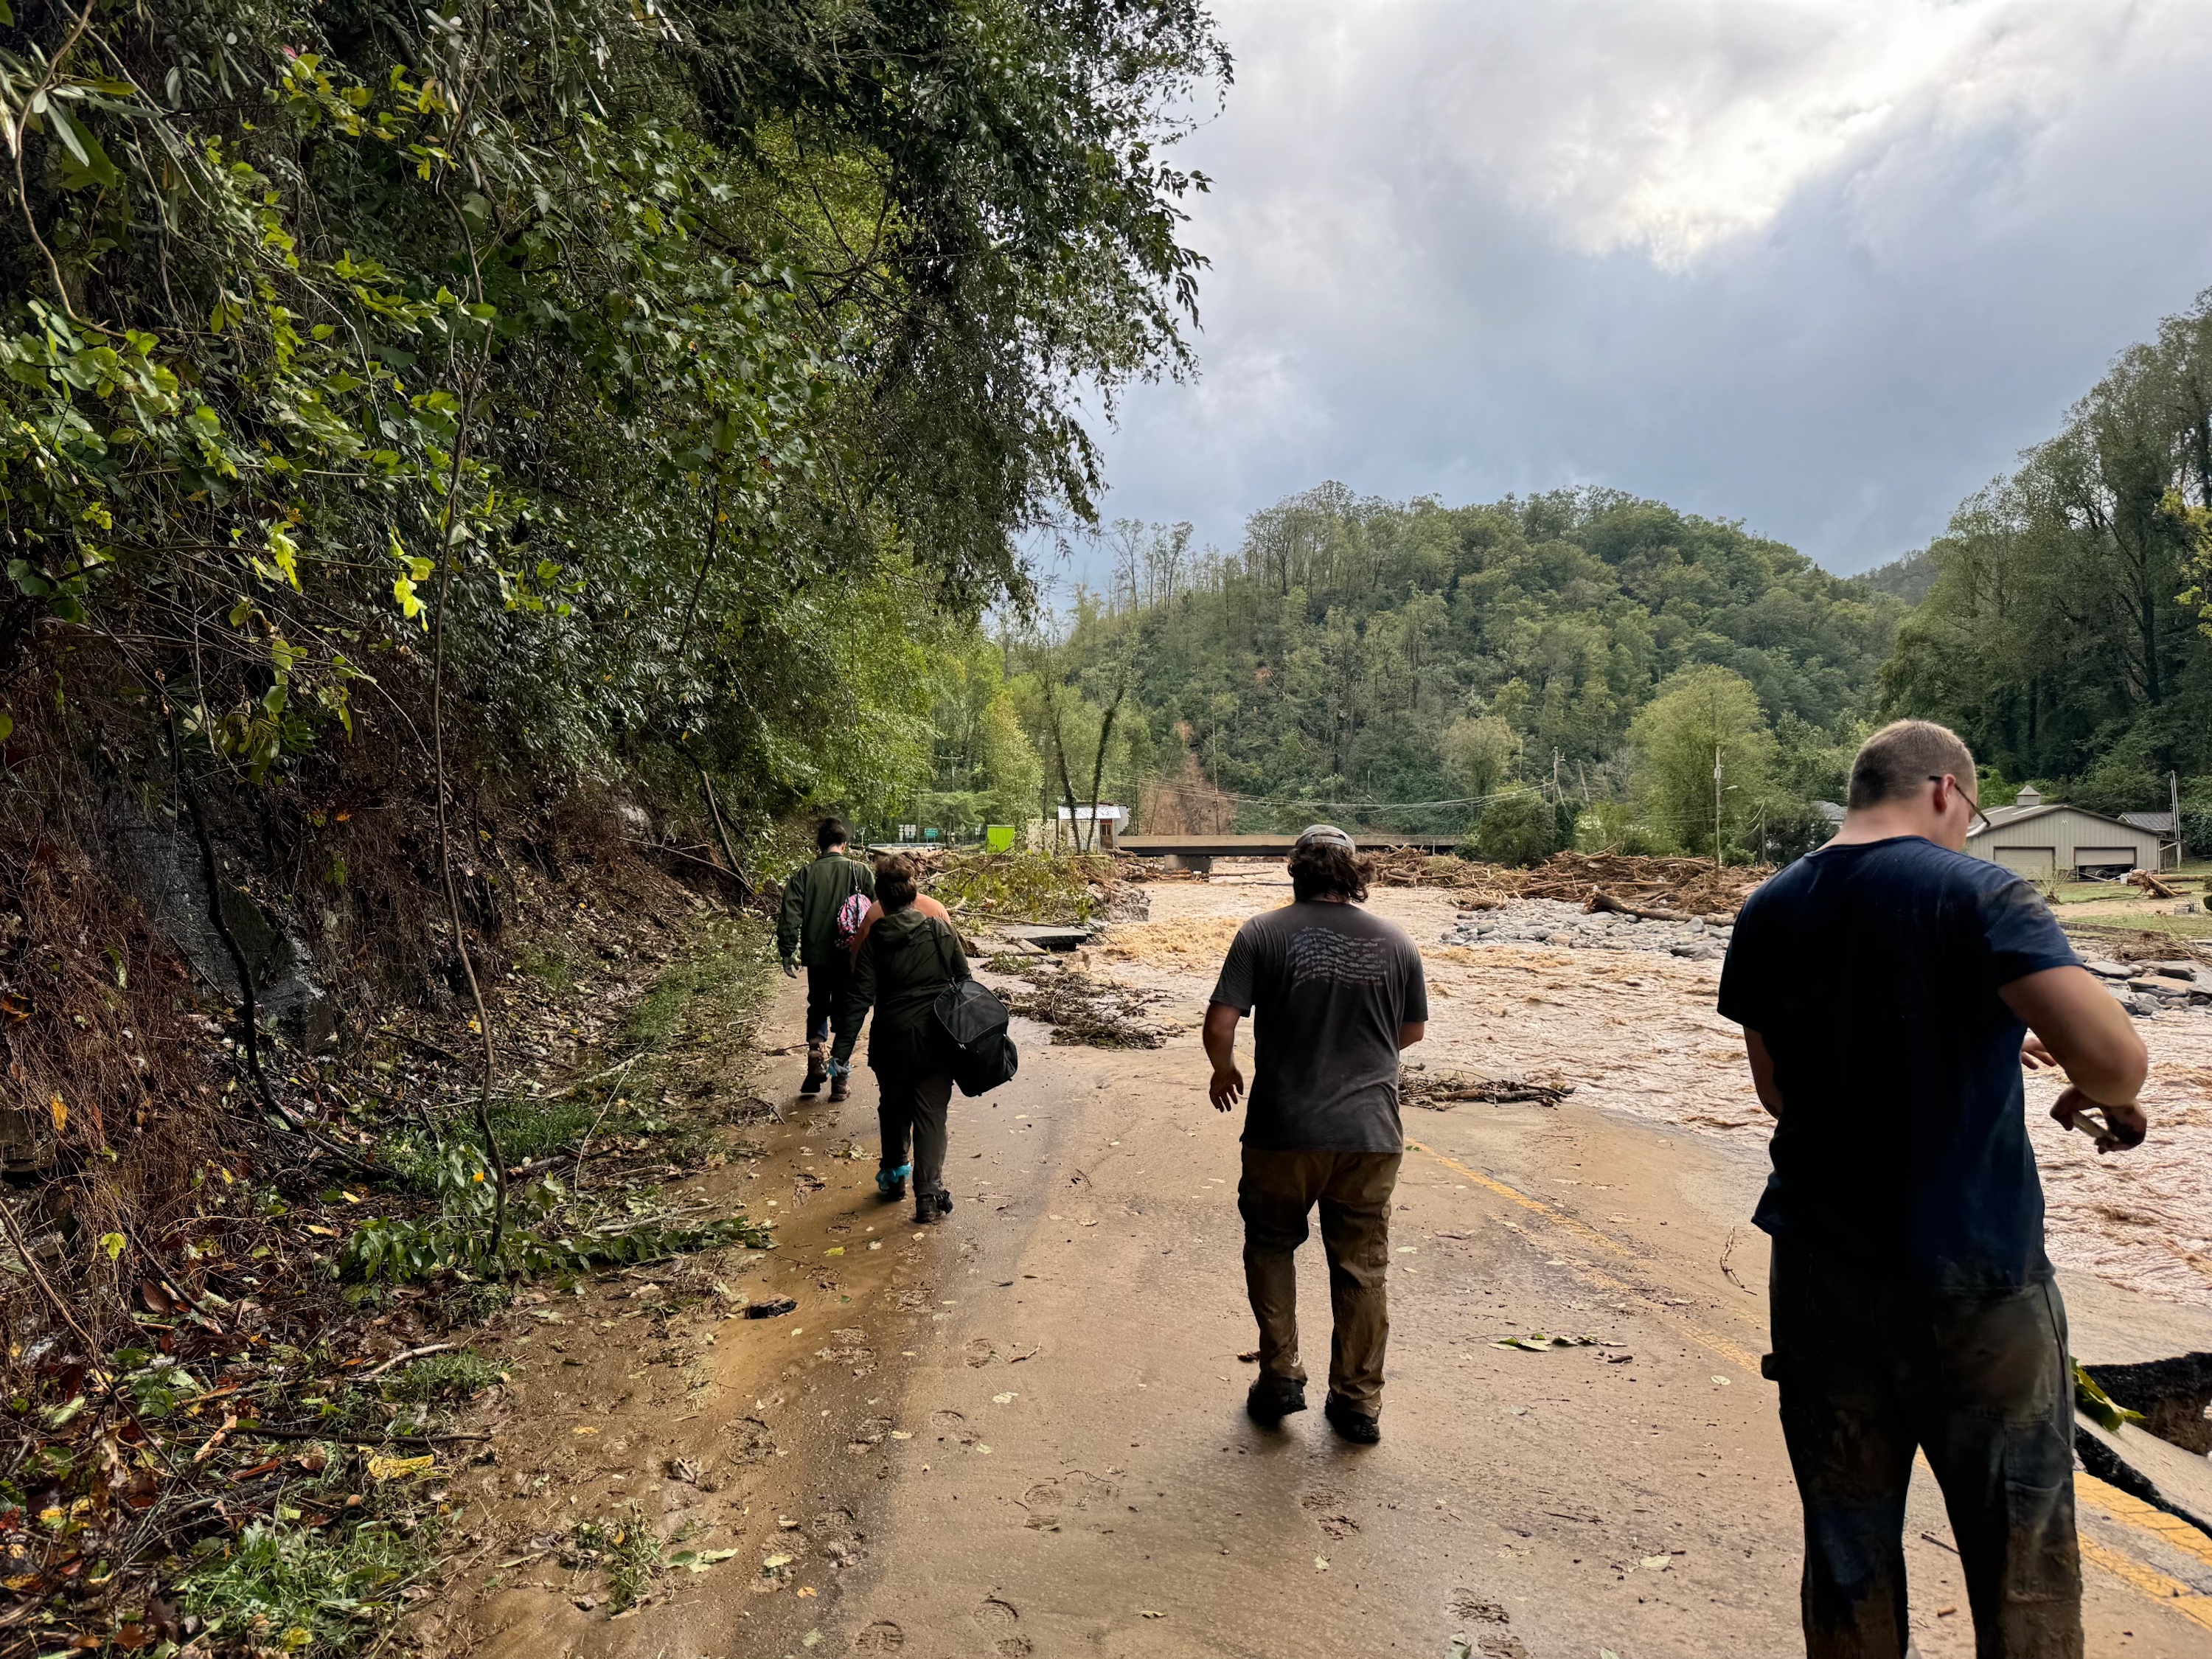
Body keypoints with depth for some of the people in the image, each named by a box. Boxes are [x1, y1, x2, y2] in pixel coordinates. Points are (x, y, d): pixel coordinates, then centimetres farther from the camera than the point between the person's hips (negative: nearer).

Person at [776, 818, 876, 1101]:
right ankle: (840, 1076, 10)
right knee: (847, 1015, 11)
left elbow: (789, 917, -7)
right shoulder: (860, 871, -4)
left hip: (817, 957, 1)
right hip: (851, 958, -1)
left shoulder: (803, 875, -2)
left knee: (818, 1008, 23)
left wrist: (787, 952, 0)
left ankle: (815, 1051, 2)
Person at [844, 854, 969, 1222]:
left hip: (892, 1041, 0)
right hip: (936, 1040, 0)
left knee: (893, 1108, 22)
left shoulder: (874, 940, -8)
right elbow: (964, 981, 1)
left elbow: (861, 996, -10)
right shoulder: (941, 930, -5)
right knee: (931, 1115, 5)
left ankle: (893, 1176, 39)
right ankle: (929, 1196, -2)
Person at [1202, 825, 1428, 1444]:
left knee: (1271, 1246, 20)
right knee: (1361, 1267, 14)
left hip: (1284, 1129, -2)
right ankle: (1359, 1404, 24)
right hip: (1371, 1133, 2)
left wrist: (1224, 1070, 9)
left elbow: (1220, 1026, -11)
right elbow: (1413, 1031, 13)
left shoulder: (1262, 934, -8)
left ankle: (1280, 1377, 21)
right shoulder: (1395, 942, 1)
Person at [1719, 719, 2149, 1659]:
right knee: (2023, 1566, 14)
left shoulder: (1768, 913, 3)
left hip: (1821, 1276, 4)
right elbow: (2112, 1057, -24)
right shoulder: (1976, 893, -13)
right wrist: (2100, 1095, -1)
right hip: (1972, 1279, -4)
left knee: (1847, 1556, 16)